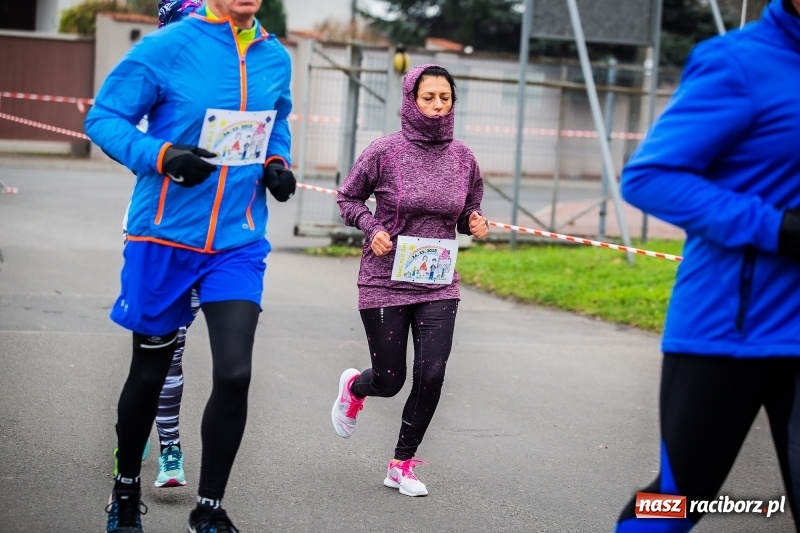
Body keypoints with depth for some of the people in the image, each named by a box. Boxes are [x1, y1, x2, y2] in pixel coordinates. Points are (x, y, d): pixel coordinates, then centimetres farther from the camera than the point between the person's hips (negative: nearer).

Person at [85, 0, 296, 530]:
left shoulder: (276, 58, 4)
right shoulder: (167, 46, -12)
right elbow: (104, 116, -8)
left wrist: (278, 163, 2)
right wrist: (163, 156, -23)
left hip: (238, 243, 3)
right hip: (164, 237, -3)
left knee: (234, 373, -10)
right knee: (150, 372, 12)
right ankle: (127, 488, 37)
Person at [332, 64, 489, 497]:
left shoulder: (462, 158, 1)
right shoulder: (385, 151, -10)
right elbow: (348, 198, 3)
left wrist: (475, 223, -7)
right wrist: (372, 228, -14)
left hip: (438, 287, 3)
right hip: (385, 282, -3)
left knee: (431, 376, -8)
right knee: (390, 380, 4)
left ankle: (403, 465, 12)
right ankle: (354, 386, 43)